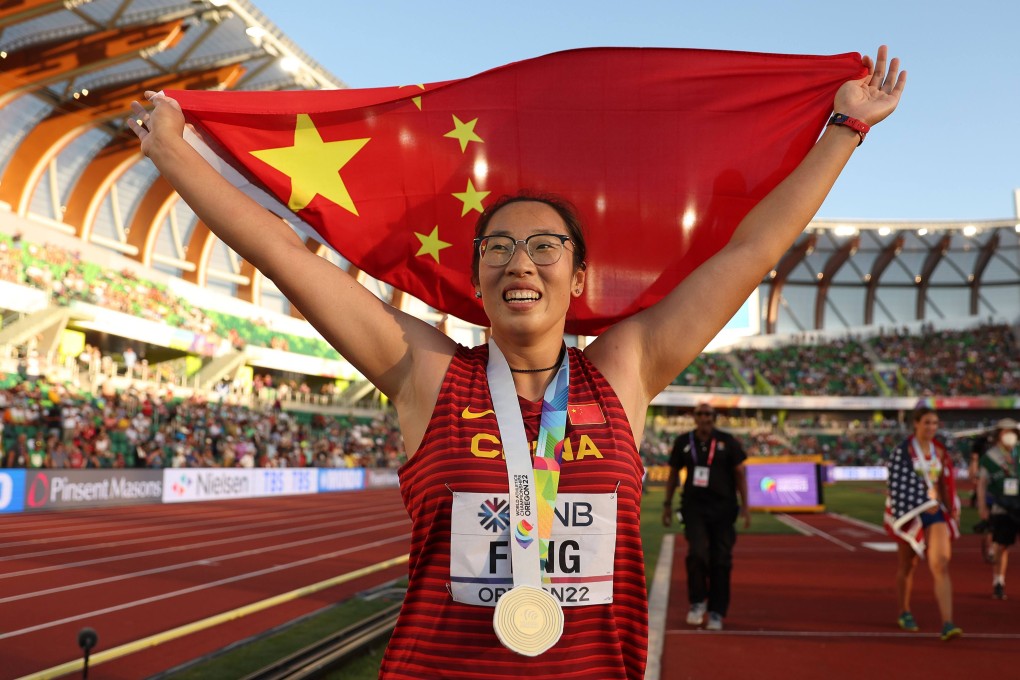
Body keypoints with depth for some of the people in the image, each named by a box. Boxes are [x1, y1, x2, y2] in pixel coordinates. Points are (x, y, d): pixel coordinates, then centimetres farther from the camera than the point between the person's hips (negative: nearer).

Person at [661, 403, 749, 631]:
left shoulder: (727, 441, -1)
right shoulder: (683, 441, 2)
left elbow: (739, 473, 2)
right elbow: (673, 473, 12)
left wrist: (744, 506, -3)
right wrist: (667, 504, 12)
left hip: (723, 508, 0)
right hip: (694, 507, 0)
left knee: (721, 561, 3)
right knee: (697, 554, -15)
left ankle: (716, 612, 17)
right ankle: (697, 602, 8)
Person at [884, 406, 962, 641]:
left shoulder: (939, 451, 8)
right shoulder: (902, 451, -7)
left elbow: (945, 483, 14)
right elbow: (897, 484, -10)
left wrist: (952, 511, 11)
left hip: (935, 513, 3)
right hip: (910, 514, -3)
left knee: (941, 566, -12)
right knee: (907, 566, 12)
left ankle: (947, 624, -17)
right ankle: (904, 613, 32)